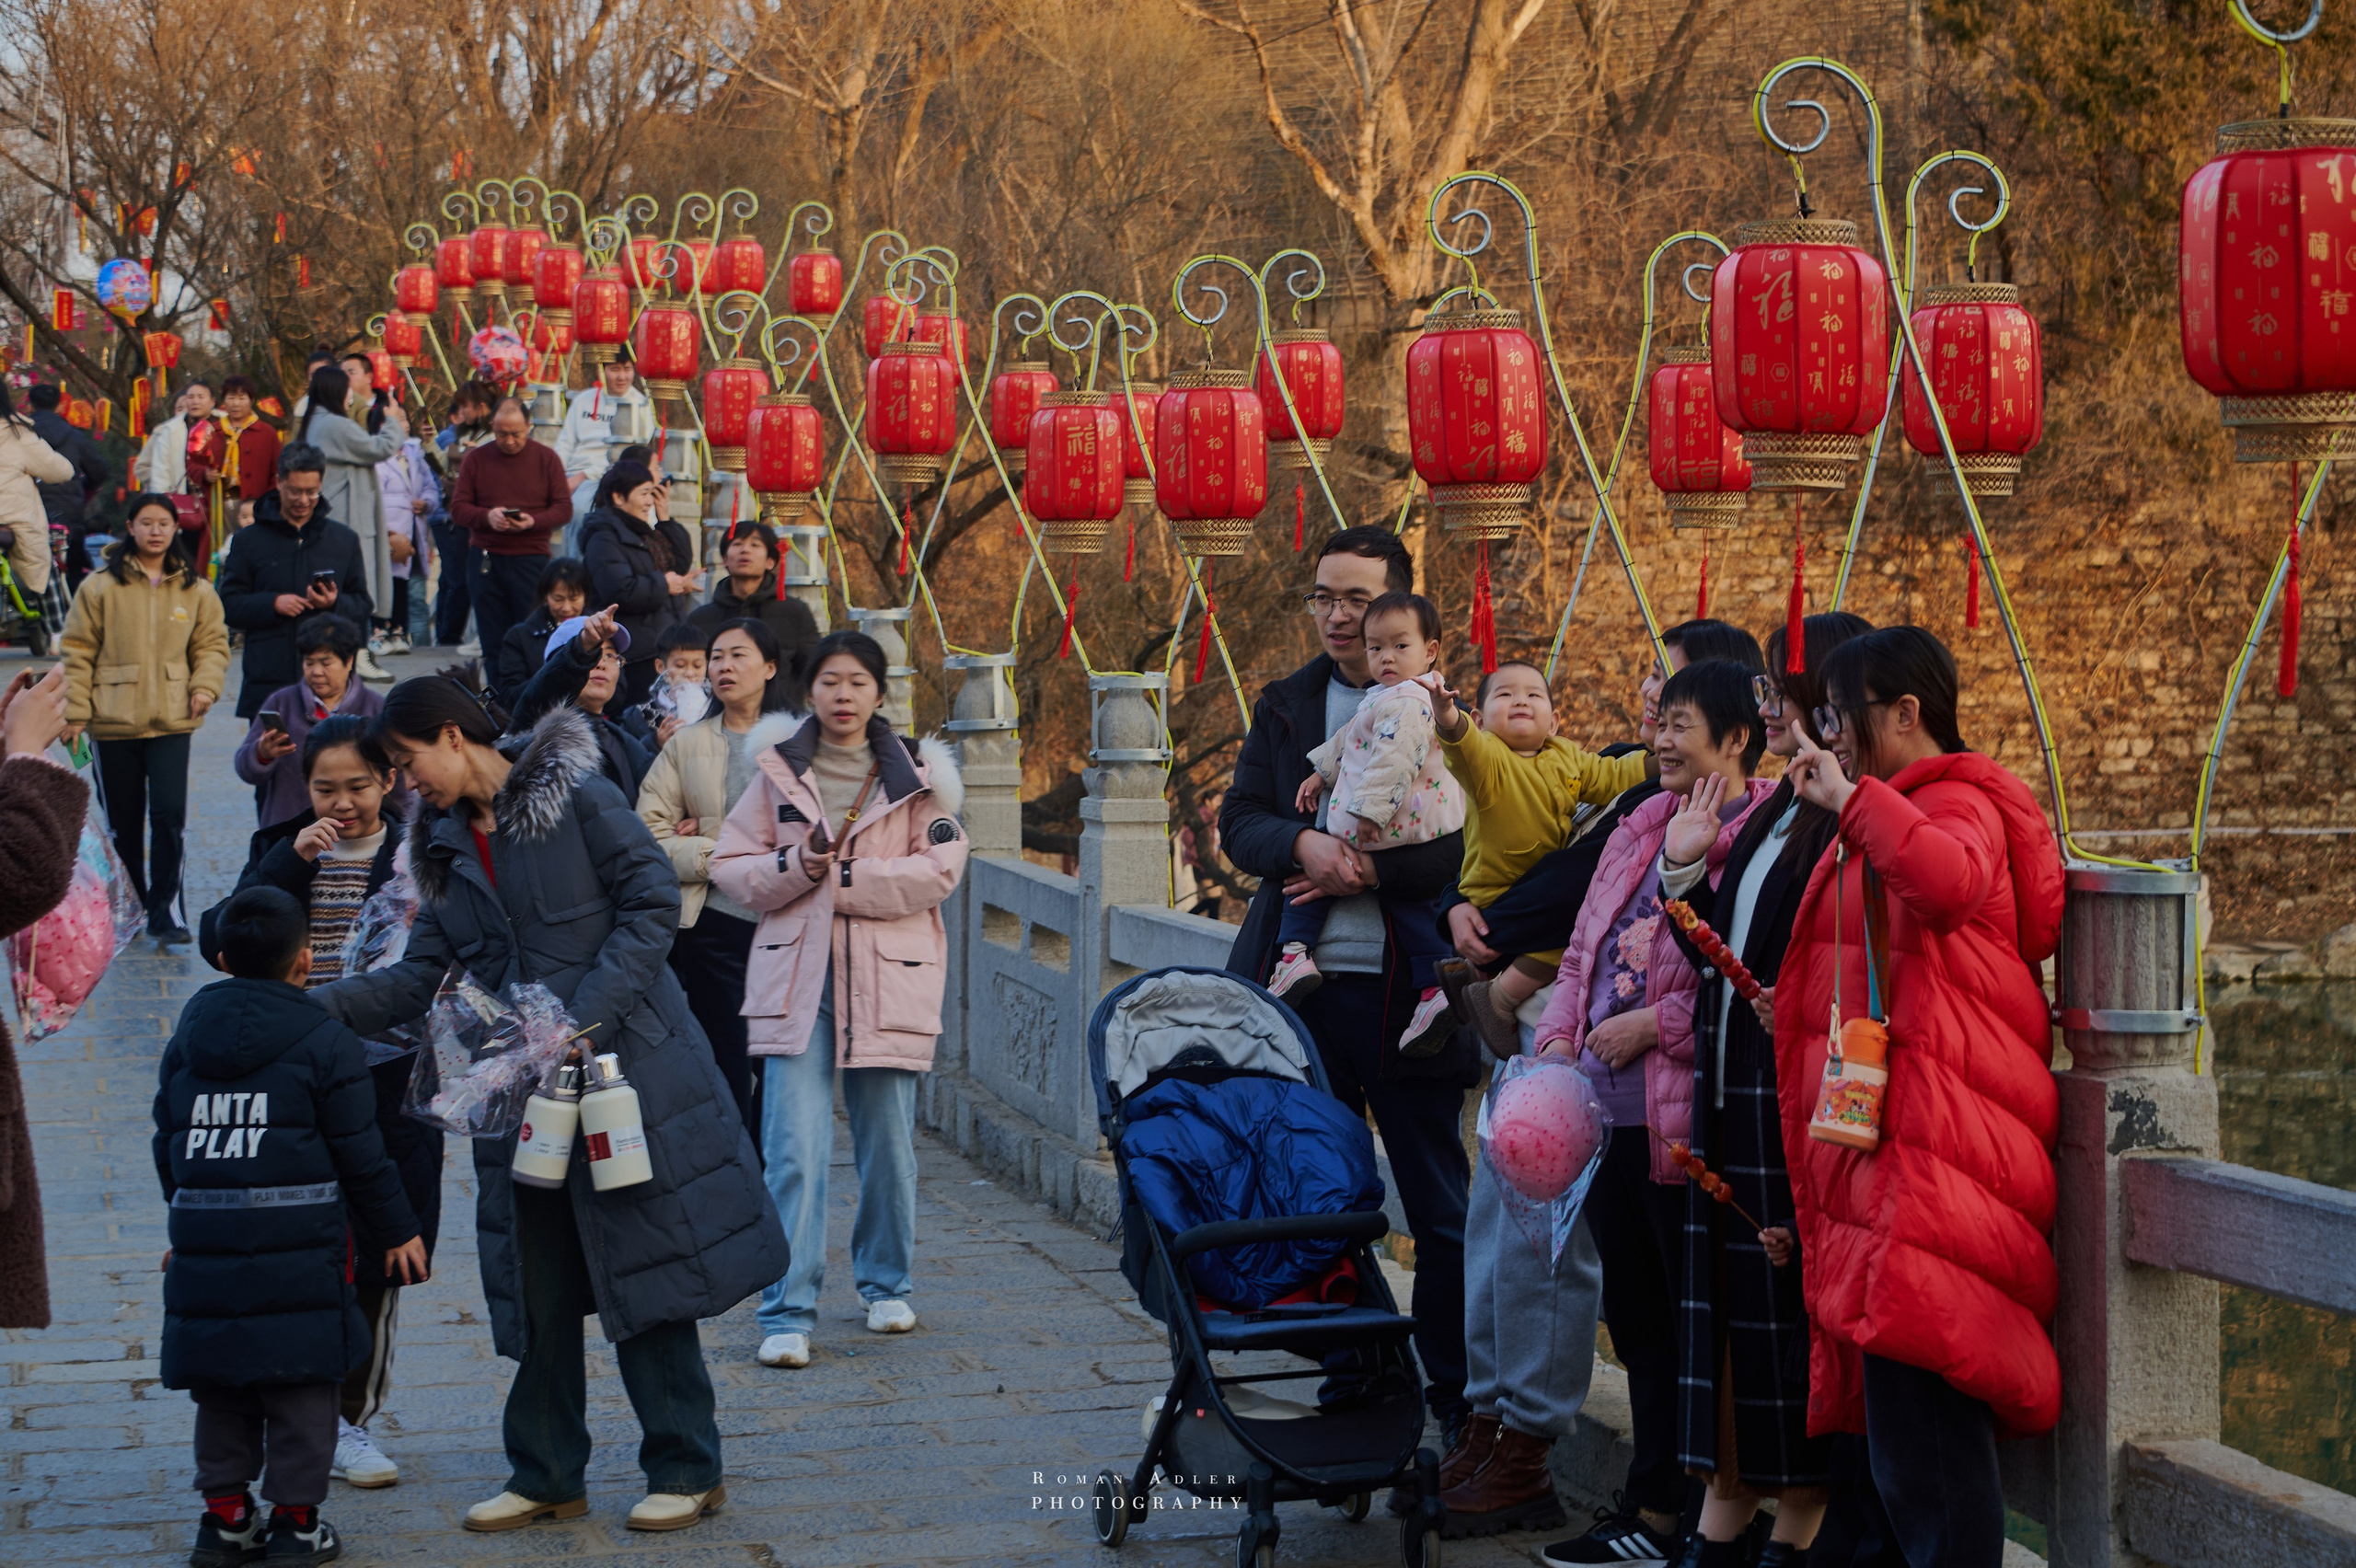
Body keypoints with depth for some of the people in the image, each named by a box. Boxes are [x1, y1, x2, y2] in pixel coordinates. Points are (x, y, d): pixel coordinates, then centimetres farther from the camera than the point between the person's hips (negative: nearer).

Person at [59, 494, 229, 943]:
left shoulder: (195, 589, 5)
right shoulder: (100, 586, -2)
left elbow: (212, 643, 14)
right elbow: (77, 651, 1)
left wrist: (205, 686, -4)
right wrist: (74, 711, -3)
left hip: (171, 721, 1)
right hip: (114, 721, -1)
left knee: (169, 814, -11)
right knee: (123, 821, 8)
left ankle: (163, 911, -3)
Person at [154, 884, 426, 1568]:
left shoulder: (185, 1043, 10)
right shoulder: (328, 1044, -4)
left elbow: (168, 1147, 16)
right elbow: (360, 1157, -3)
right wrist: (396, 1231, 9)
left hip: (207, 1247, 4)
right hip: (300, 1252, -4)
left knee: (221, 1390, 13)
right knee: (301, 1386, 4)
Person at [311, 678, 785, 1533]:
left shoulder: (575, 796, -7)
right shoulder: (447, 848, 13)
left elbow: (653, 902, -11)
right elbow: (417, 980, 9)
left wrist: (588, 1013, -18)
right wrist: (312, 1004, -4)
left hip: (624, 1066, -6)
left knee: (644, 1263, -2)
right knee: (537, 1285, 9)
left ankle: (686, 1470, 8)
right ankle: (547, 1474, 19)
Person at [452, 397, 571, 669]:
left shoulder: (546, 458, 5)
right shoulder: (477, 458, 7)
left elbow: (564, 509, 2)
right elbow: (458, 508, 4)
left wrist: (533, 522, -17)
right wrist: (487, 516, -16)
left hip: (531, 558, -2)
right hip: (485, 560, 2)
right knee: (492, 639, 3)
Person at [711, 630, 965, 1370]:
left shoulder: (916, 776, 5)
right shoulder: (777, 772, 8)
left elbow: (939, 870, -5)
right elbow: (730, 866, 7)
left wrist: (842, 877, -11)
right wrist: (795, 867, -12)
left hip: (888, 979, 0)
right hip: (795, 977, 0)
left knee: (887, 1145, 9)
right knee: (793, 1150, -9)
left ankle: (886, 1284, 30)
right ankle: (787, 1314, -7)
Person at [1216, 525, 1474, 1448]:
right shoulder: (1286, 707, 12)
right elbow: (1239, 824, 4)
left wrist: (1368, 870, -17)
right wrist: (1305, 845, -15)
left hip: (1407, 994, -4)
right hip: (1303, 990, 4)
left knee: (1441, 1212, 1)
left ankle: (1459, 1399, 11)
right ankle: (1348, 1386, 21)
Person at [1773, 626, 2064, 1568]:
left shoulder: (1955, 802, -8)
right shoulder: (1889, 817, 23)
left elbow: (1951, 880, -34)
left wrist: (1848, 798, -25)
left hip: (1929, 1160, -10)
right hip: (1880, 1150, 10)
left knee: (1923, 1425, -12)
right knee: (1896, 1419, 13)